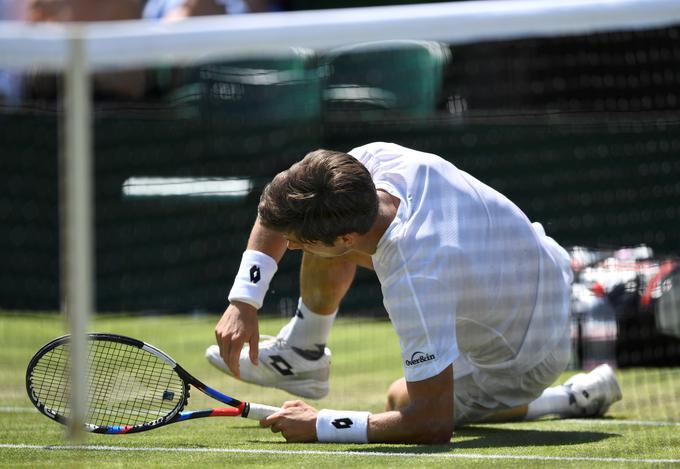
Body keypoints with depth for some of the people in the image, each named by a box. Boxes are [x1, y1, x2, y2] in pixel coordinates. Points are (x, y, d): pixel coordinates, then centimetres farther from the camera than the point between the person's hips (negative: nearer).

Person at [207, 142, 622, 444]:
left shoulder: (413, 282, -45)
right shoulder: (376, 159, -25)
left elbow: (433, 425, -40)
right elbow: (281, 211, -5)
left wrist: (322, 426, -33)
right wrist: (244, 300, -14)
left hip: (522, 365, -7)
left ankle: (564, 400, 16)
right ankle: (301, 354, 21)